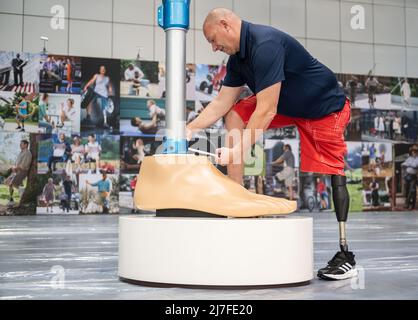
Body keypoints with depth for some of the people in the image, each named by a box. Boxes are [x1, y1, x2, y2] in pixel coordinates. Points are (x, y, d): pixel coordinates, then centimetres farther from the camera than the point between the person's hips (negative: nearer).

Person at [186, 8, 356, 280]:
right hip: (287, 105, 9)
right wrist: (190, 128, -4)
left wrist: (238, 151, -29)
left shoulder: (265, 45, -28)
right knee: (235, 114, 1)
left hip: (326, 109, -9)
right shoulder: (238, 57, 2)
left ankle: (345, 255, -5)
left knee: (331, 176, -13)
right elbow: (221, 103, 6)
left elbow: (266, 111, -31)